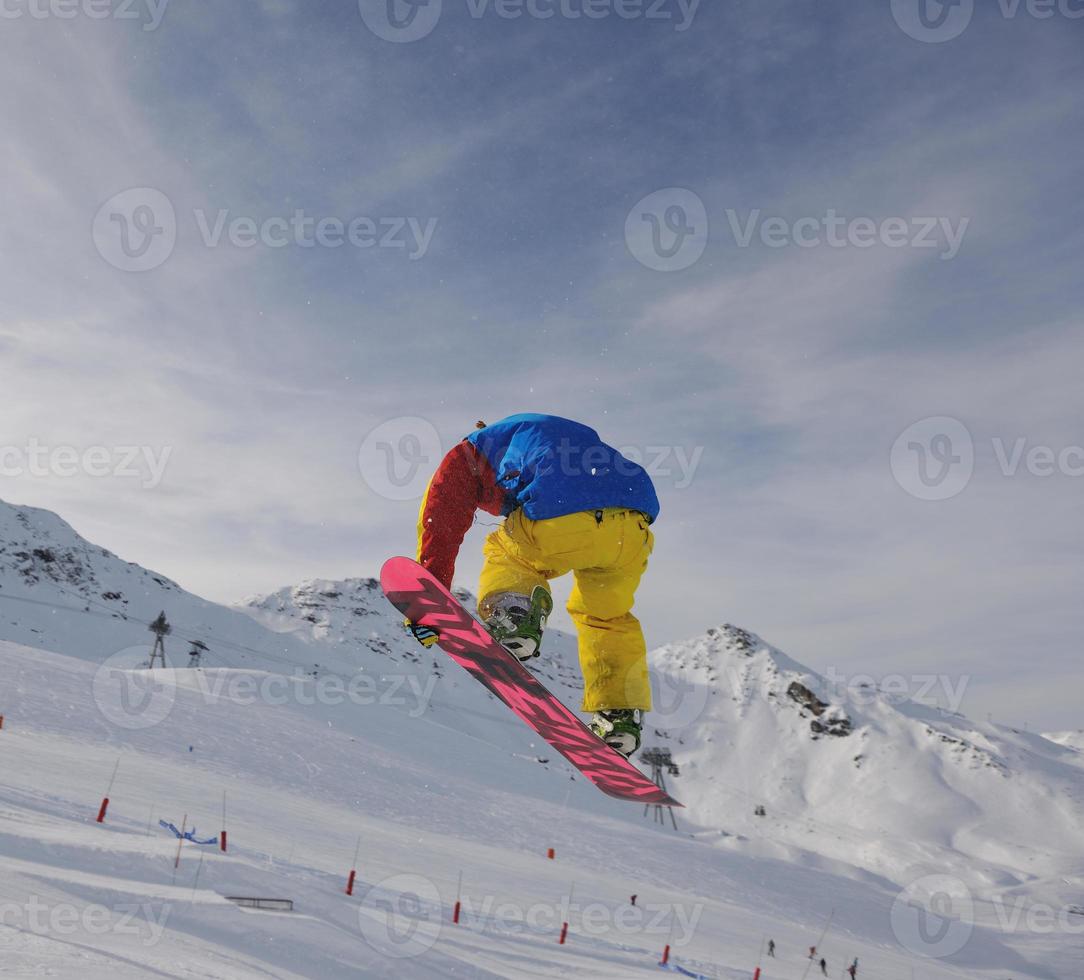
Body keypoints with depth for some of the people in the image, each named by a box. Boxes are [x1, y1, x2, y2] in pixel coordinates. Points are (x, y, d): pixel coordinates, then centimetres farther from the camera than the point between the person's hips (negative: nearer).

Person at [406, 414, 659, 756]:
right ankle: (620, 714, 16)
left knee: (505, 554, 26)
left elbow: (440, 525, 19)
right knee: (607, 616, 28)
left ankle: (514, 615, -4)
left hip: (561, 522, -5)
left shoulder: (467, 455, 29)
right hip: (636, 523, 5)